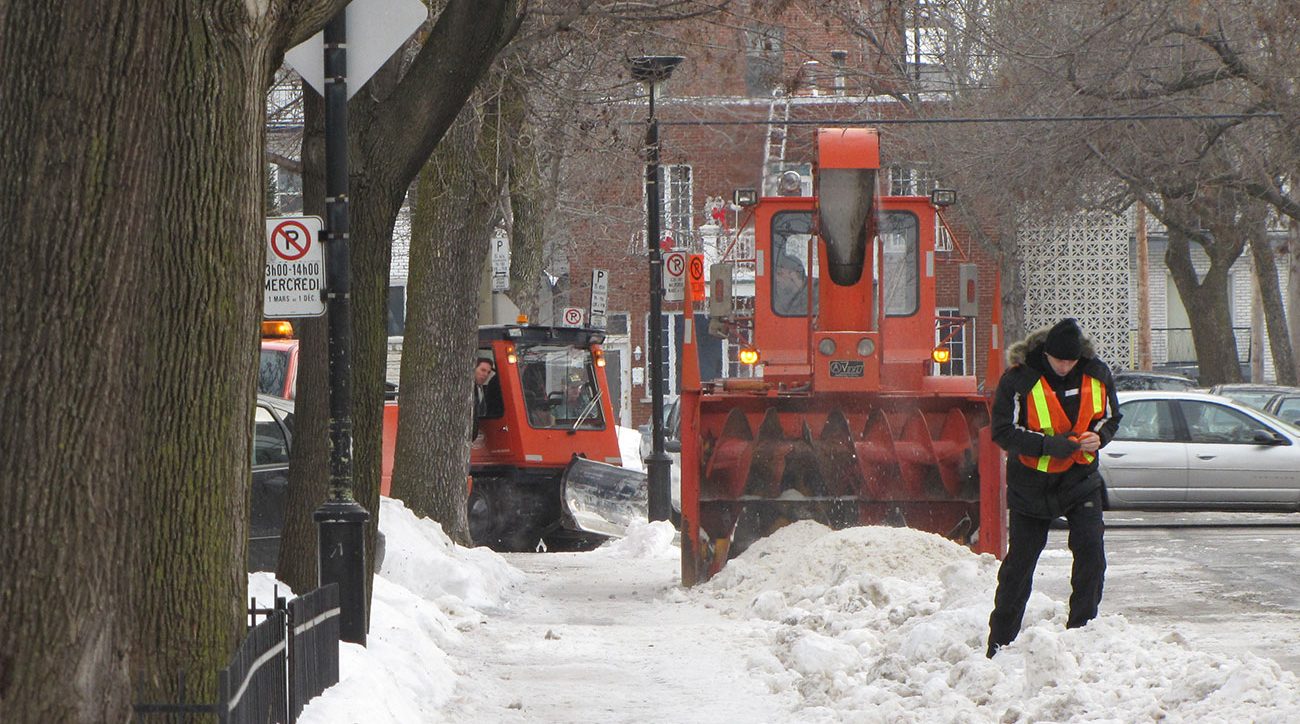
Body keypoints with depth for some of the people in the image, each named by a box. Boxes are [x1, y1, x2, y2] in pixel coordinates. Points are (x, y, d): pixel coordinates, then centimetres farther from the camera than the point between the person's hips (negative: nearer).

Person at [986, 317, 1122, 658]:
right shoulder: (1018, 380, -17)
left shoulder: (1097, 374, -5)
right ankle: (999, 646, 14)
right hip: (1032, 485, -3)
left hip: (1081, 480, 3)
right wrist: (1049, 444, -27)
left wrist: (1099, 436, -14)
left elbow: (1111, 417, 10)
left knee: (1091, 553, -11)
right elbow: (1003, 431, -17)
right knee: (1019, 562, 3)